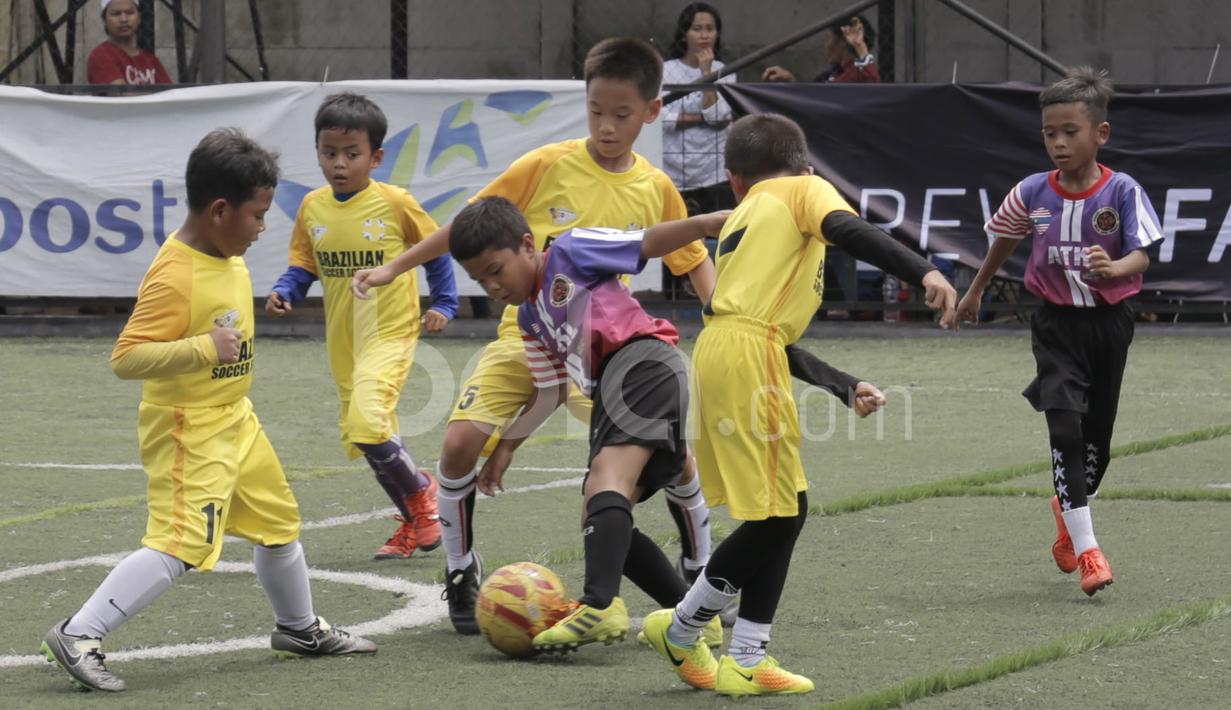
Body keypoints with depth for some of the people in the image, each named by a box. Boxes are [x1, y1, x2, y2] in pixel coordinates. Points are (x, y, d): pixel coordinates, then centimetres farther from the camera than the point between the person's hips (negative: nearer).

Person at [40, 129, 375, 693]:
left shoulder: (225, 254, 3)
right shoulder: (174, 278, -26)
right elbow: (126, 358, -30)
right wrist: (204, 348, -34)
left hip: (235, 420, 10)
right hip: (188, 430, -10)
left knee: (279, 521, 21)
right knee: (179, 543, -19)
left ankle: (299, 628, 41)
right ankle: (77, 636, -15)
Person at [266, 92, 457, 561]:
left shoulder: (395, 204, -10)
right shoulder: (312, 208, 1)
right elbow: (303, 266, 10)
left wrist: (443, 305, 0)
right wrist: (284, 293, -10)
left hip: (390, 333, -6)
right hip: (343, 343, 6)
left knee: (366, 424, -24)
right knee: (362, 438, 11)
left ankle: (419, 491, 2)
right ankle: (415, 523, 30)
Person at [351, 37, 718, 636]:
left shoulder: (655, 190, 0)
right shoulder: (547, 166, -7)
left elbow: (695, 262, 13)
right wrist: (393, 268, 0)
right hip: (525, 335, -1)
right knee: (460, 445, -20)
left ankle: (700, 575, 15)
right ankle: (461, 575, 5)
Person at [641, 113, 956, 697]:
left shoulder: (739, 220, 30)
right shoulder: (804, 190, 10)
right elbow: (846, 230, -13)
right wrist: (924, 273, -22)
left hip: (720, 347, 8)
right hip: (747, 356, -8)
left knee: (784, 512, 14)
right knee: (776, 515, -2)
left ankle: (747, 661, 15)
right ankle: (680, 630, 6)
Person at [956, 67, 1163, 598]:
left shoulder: (1123, 192, -12)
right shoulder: (1033, 193, -4)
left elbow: (1142, 255, -20)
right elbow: (1005, 241, 14)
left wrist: (1112, 267, -42)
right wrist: (975, 291, 26)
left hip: (1108, 320, 0)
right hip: (1056, 321, 0)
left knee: (1097, 434, 12)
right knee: (1065, 427, -15)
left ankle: (1067, 507, 42)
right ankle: (1086, 549, -15)